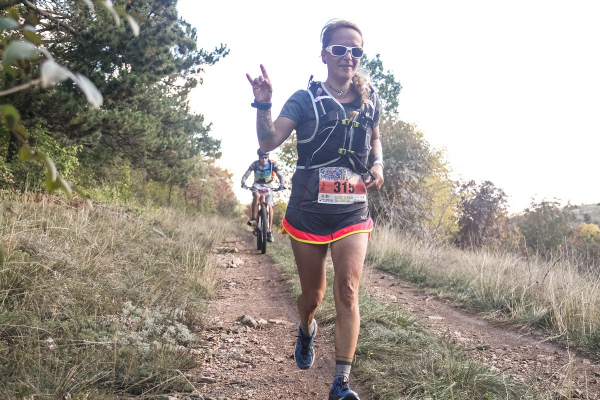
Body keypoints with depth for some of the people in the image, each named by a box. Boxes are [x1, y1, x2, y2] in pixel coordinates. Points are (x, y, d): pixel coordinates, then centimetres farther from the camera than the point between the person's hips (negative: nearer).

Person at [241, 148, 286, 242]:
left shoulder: (272, 164, -18)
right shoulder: (254, 164, -17)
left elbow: (281, 176, -19)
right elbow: (245, 175, -15)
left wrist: (282, 184, -39)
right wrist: (243, 183, -36)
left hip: (268, 185, 0)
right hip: (257, 184, 0)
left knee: (269, 206, -16)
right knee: (256, 195, -36)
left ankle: (269, 231, -10)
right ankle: (253, 219, -26)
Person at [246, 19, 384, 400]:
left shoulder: (370, 101, 5)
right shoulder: (305, 99, -4)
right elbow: (269, 141, -16)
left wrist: (378, 164, 3)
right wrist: (263, 104, -34)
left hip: (352, 213, 1)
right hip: (309, 211, -1)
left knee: (348, 291, -14)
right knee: (313, 294, 11)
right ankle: (307, 330, 47)